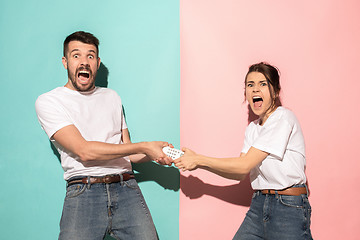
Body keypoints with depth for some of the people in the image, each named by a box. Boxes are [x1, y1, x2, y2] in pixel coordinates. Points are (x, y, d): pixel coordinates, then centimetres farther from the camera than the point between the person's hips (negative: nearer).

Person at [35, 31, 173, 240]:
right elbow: (84, 151, -9)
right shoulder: (49, 101, 4)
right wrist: (144, 147, -9)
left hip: (126, 188, 4)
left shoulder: (112, 97, 21)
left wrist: (155, 154, 0)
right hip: (83, 192, -3)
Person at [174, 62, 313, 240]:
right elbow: (241, 174, 6)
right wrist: (198, 163, -2)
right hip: (259, 205, 7)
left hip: (289, 207, -7)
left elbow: (245, 165, -17)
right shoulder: (252, 128, 11)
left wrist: (199, 160, -11)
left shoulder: (284, 118, -13)